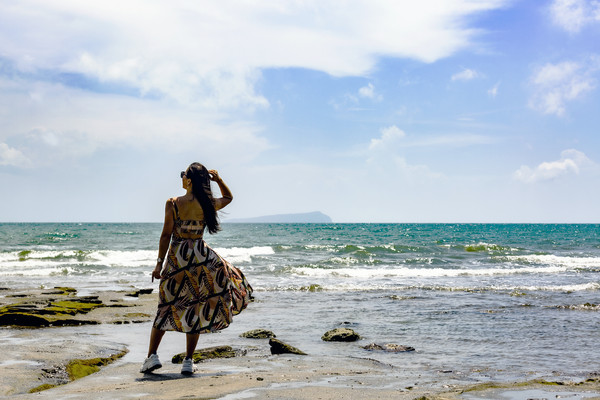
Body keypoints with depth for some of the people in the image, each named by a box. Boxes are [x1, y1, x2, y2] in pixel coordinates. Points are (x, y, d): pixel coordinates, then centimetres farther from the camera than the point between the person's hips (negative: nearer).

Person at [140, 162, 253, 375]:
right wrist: (218, 180, 6)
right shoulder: (209, 204, -2)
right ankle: (188, 361, 10)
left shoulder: (173, 204, -9)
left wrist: (159, 263, -2)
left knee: (167, 307, 12)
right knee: (194, 310, 9)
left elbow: (166, 235, -7)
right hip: (200, 255, 1)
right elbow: (228, 197, 20)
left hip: (177, 258, -1)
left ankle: (152, 355, 9)